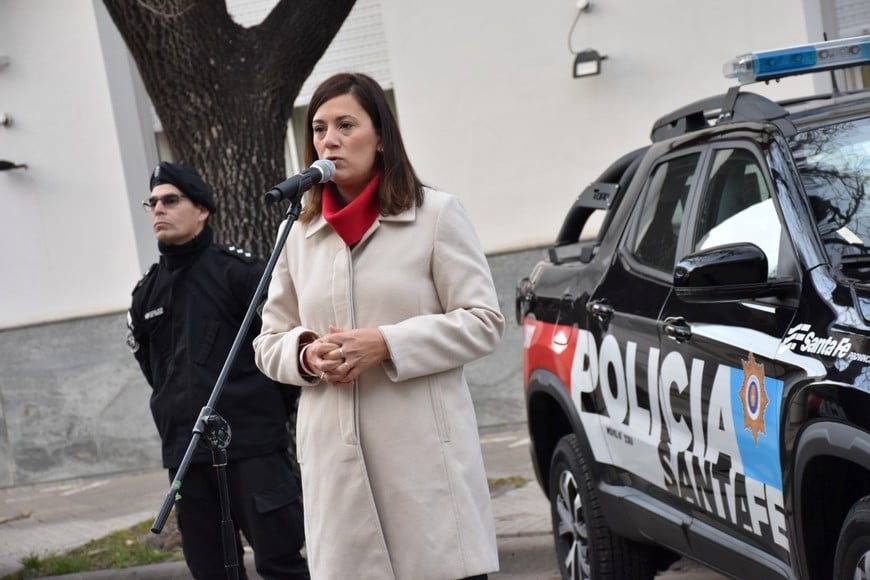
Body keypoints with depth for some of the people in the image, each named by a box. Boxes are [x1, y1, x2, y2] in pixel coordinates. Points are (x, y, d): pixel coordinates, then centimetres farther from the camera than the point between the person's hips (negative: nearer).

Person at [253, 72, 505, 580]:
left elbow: (484, 323, -1)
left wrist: (386, 345, -12)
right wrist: (306, 354, -4)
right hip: (337, 460, 3)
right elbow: (269, 341, 20)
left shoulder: (436, 215, 4)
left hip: (425, 451, -3)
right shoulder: (299, 234, 14)